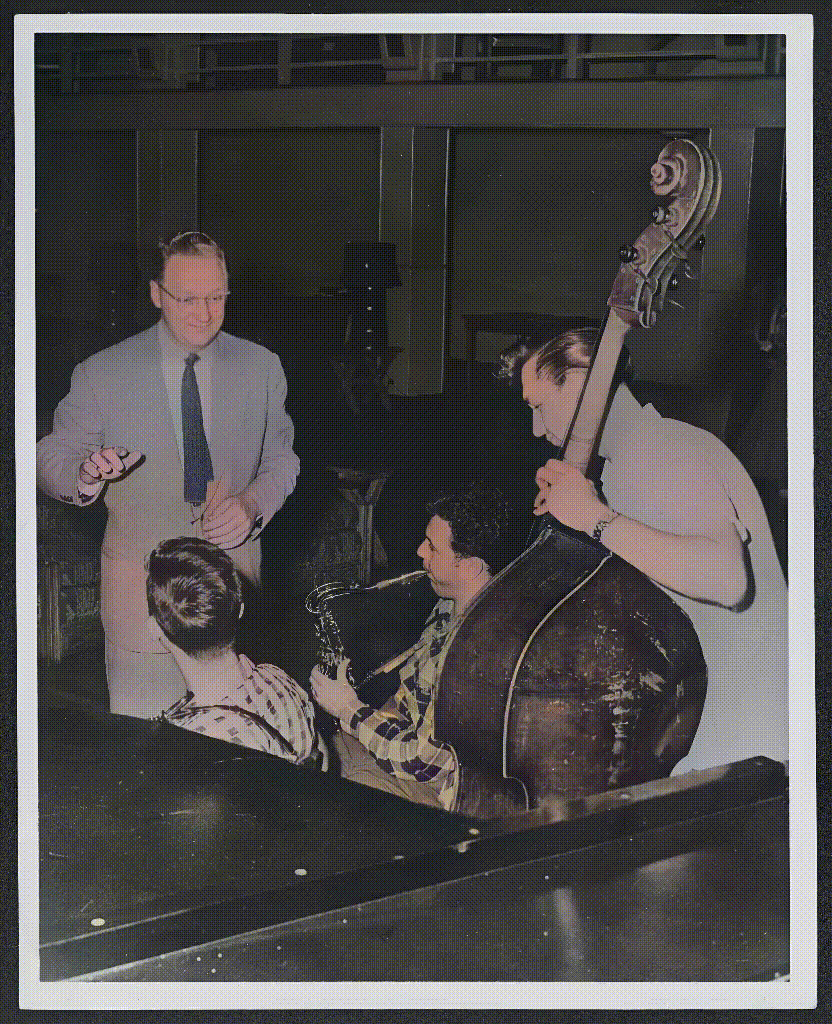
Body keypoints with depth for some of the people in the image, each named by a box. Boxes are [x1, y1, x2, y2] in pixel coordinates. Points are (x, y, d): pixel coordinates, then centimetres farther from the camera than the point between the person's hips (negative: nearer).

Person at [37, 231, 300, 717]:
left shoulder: (262, 368, 3)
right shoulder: (102, 374, -4)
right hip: (142, 582, -2)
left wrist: (252, 503, -11)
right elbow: (51, 461, -1)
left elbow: (281, 458, 11)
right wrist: (86, 473, -25)